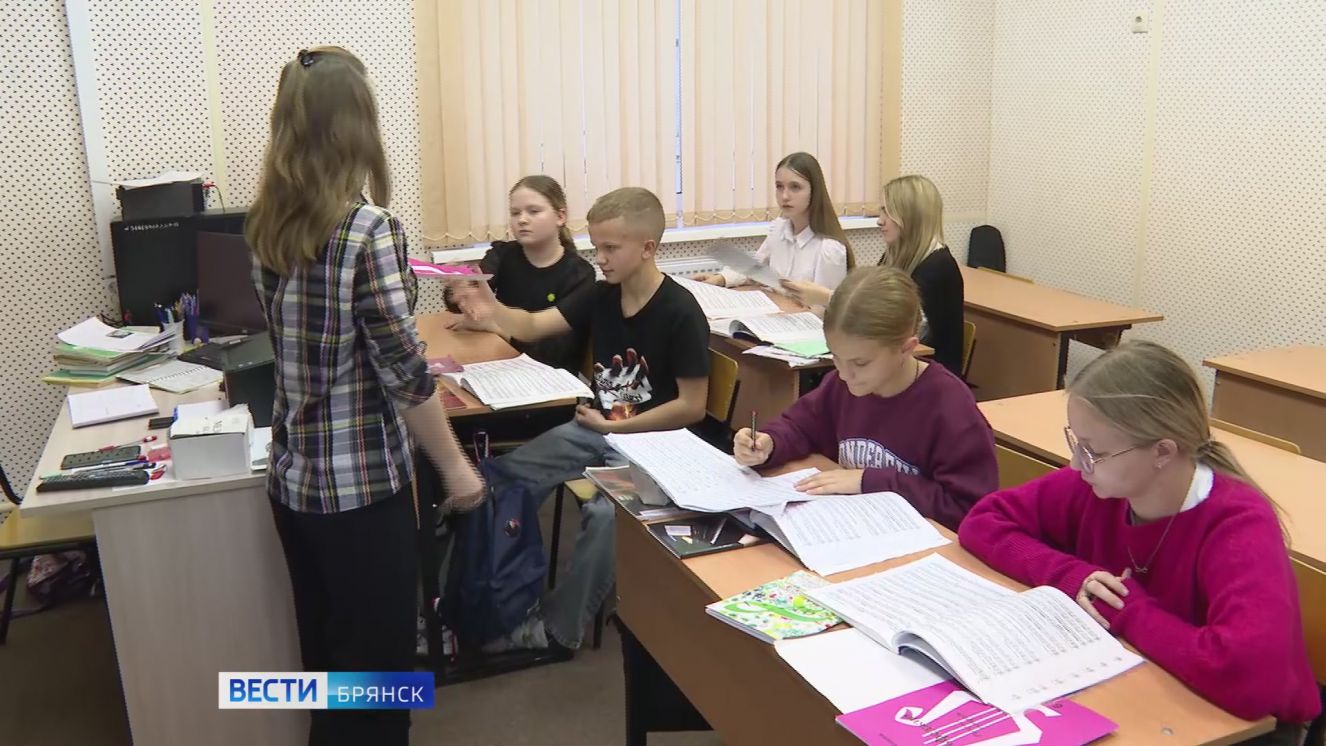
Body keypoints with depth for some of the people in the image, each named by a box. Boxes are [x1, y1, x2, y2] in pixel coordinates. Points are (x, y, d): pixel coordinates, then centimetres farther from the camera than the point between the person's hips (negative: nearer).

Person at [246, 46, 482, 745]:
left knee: (325, 655, 23)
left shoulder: (268, 226, 2)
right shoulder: (369, 230, -20)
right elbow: (404, 375, -19)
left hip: (293, 477, 7)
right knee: (376, 665, 9)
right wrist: (455, 465, -7)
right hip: (361, 483, -7)